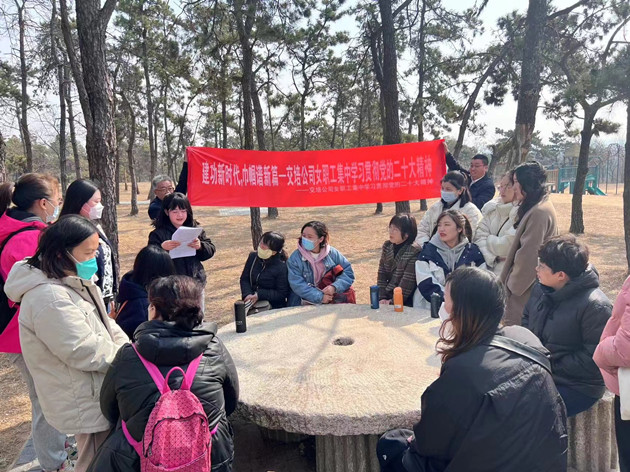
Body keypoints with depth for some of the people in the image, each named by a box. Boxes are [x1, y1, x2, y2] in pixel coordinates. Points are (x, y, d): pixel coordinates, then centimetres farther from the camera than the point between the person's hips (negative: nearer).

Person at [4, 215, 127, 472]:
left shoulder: (74, 282, 6)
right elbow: (85, 352, -27)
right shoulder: (50, 298, -27)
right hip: (87, 403, -9)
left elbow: (104, 324, 12)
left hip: (98, 392, 9)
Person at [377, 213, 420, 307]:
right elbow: (381, 275, 4)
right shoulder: (387, 246, 6)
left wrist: (393, 302, -14)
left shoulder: (414, 252, -14)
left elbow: (407, 283, -15)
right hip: (387, 297, 6)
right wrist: (382, 298, -5)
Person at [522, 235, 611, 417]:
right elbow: (527, 320, 15)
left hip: (576, 387, -7)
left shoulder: (595, 306, -20)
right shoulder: (540, 289, 2)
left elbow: (593, 358, -20)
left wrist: (551, 367, -18)